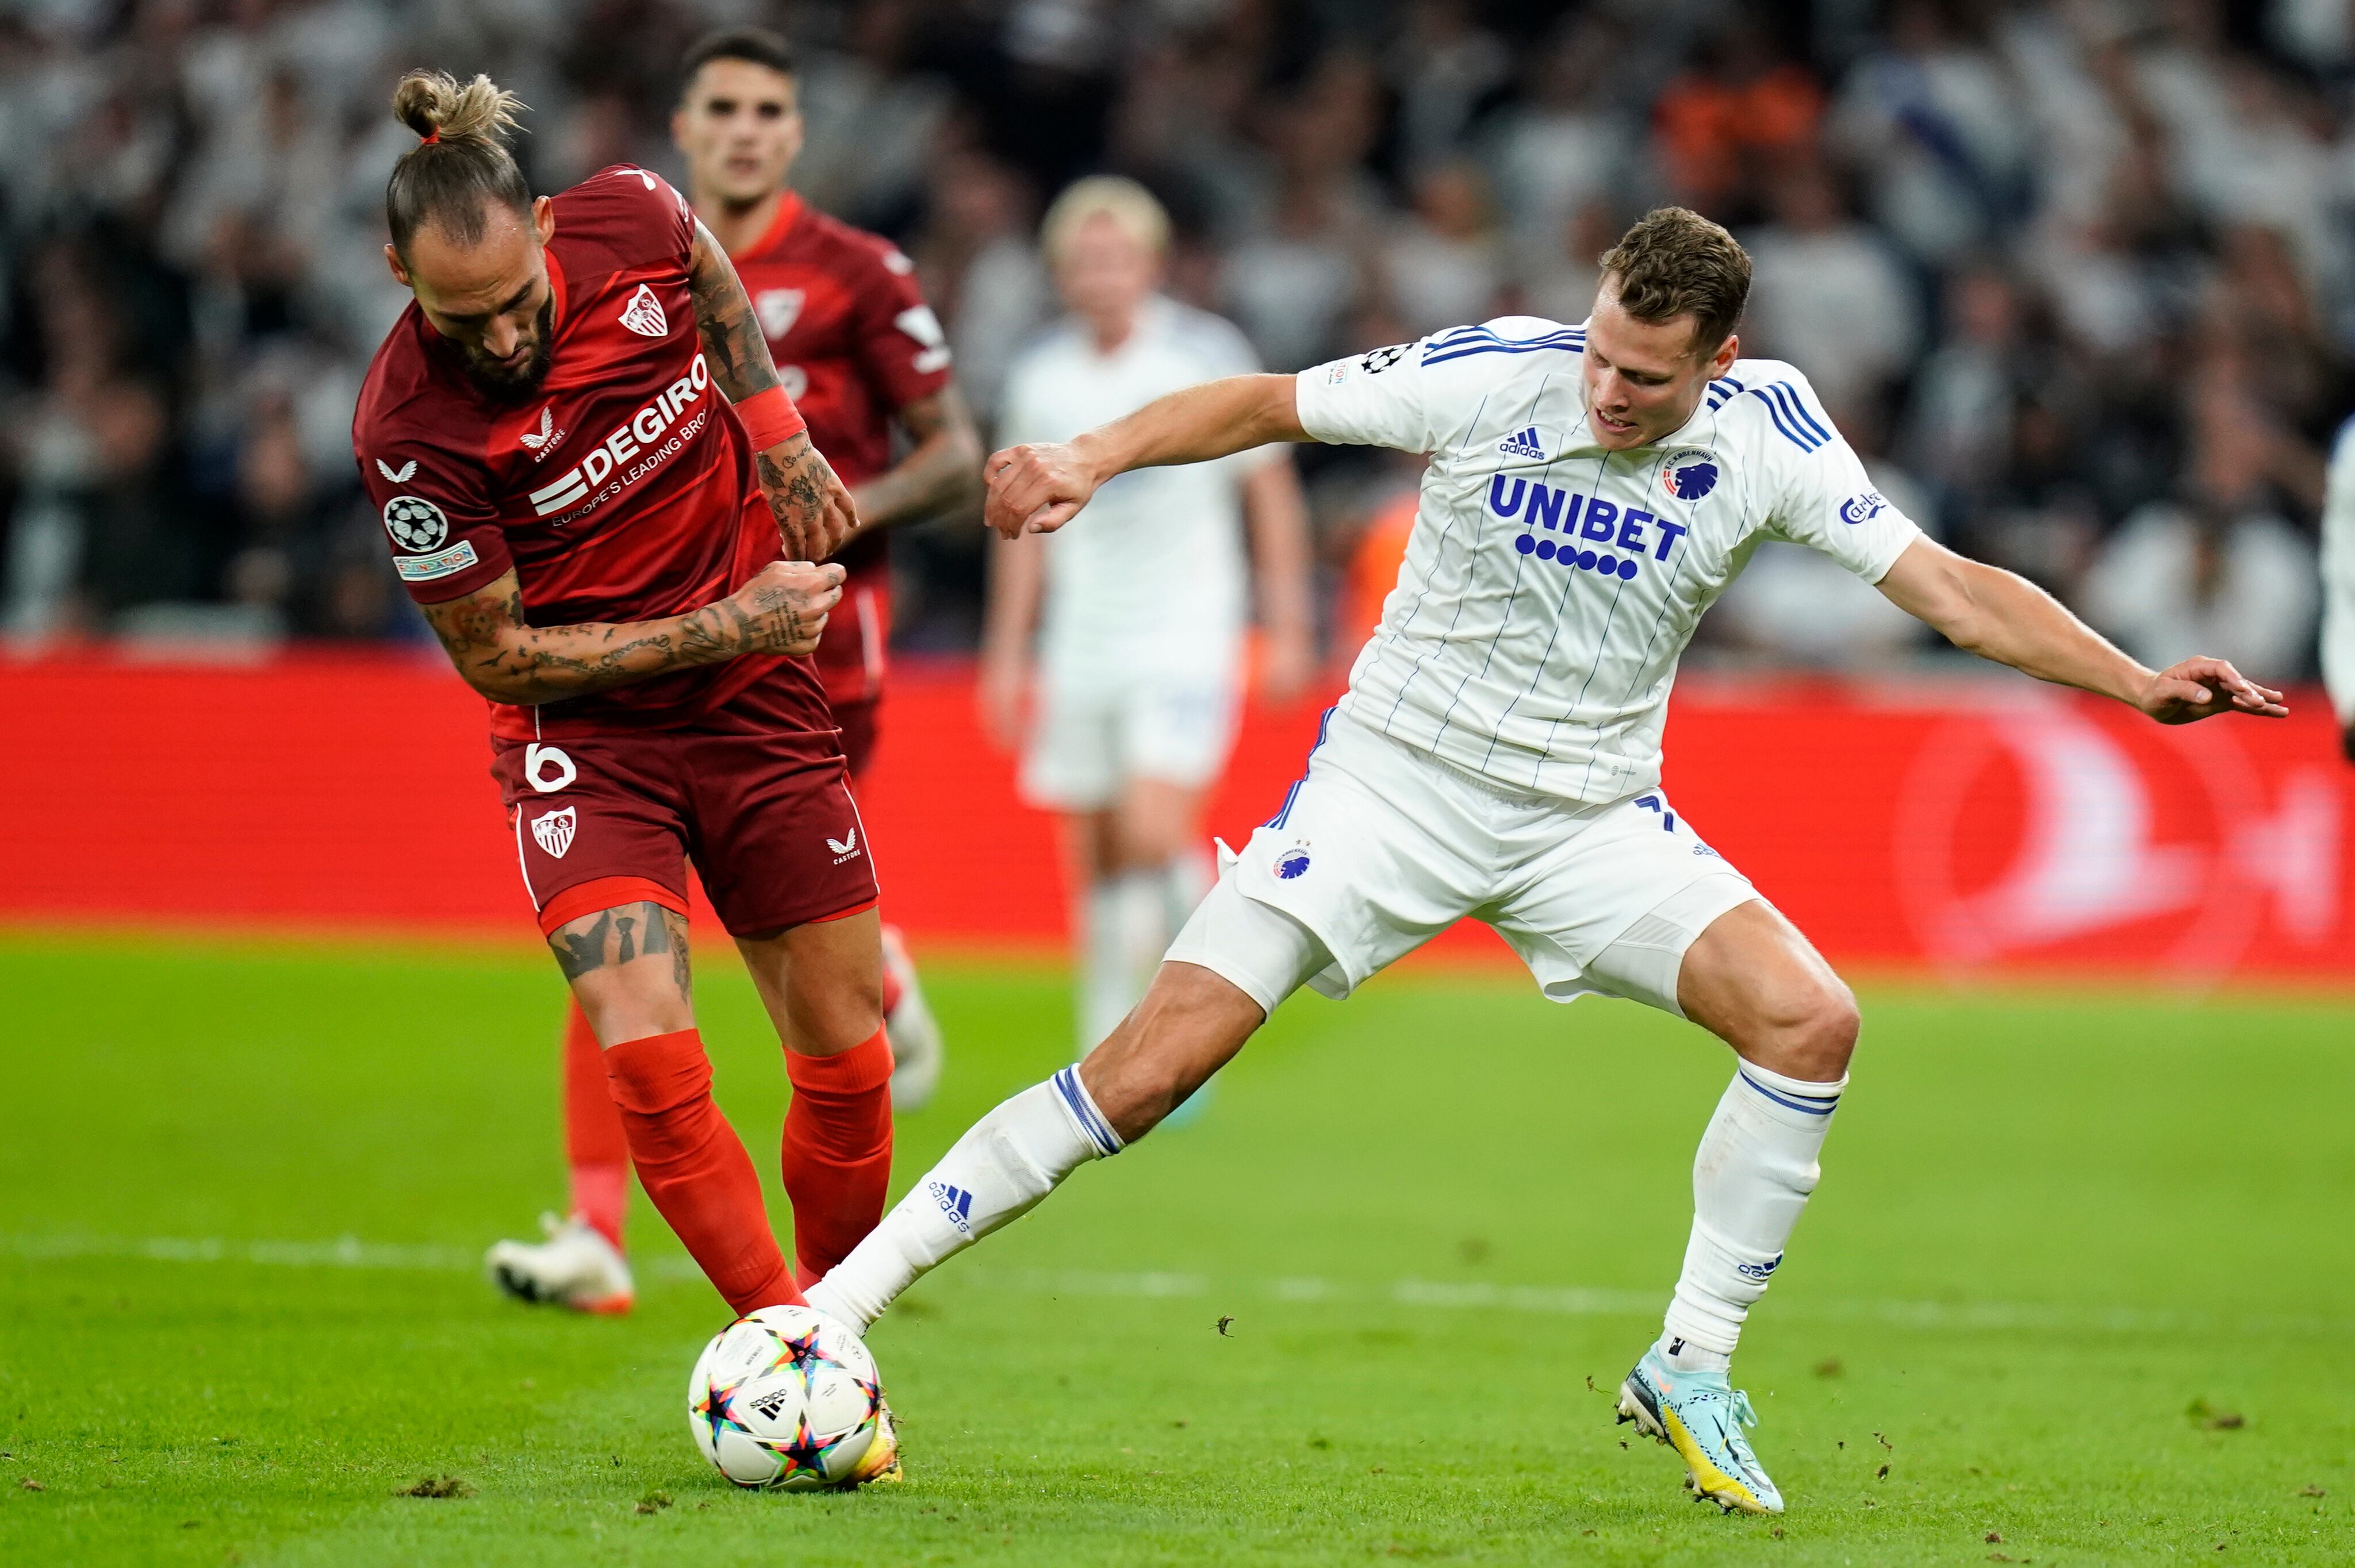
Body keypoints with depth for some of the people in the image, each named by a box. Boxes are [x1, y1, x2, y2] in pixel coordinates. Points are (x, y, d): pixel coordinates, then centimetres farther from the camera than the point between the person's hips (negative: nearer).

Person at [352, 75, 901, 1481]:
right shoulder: (411, 430, -25)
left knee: (846, 1059, 5)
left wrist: (778, 429, 6)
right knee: (648, 1058, -22)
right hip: (583, 730, -4)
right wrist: (724, 628, -18)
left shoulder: (630, 220, -15)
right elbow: (498, 657, -15)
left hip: (762, 702, 4)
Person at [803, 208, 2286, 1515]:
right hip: (1395, 779, -2)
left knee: (1810, 1022, -19)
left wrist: (2139, 682, -18)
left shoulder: (1766, 433, -11)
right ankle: (842, 1300, -6)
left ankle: (1692, 1367, -1)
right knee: (1151, 1065, -14)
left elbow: (1953, 587, -9)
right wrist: (1095, 456, -18)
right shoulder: (1490, 374, -15)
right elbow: (1267, 404, -4)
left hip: (1594, 816, 2)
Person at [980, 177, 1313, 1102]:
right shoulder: (1039, 378, 5)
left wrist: (1288, 629, -3)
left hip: (1187, 636, -4)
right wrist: (1007, 653, 13)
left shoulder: (1209, 357, -5)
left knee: (1155, 836, -18)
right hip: (1081, 645, 4)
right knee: (1098, 860, 4)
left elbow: (1271, 494, 1)